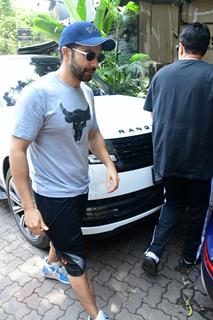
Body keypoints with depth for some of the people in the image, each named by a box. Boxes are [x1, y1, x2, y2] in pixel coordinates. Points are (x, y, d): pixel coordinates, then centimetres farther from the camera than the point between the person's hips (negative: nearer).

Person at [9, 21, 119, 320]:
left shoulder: (86, 92, 2)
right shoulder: (38, 93, -22)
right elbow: (17, 151, -21)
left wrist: (109, 164, -1)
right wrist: (29, 207, -22)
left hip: (80, 188, 8)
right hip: (53, 195, -7)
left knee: (63, 236, 30)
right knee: (77, 259, 7)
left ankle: (52, 265, 60)